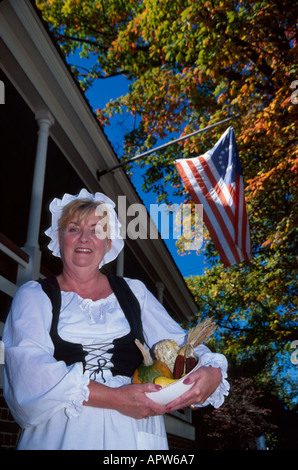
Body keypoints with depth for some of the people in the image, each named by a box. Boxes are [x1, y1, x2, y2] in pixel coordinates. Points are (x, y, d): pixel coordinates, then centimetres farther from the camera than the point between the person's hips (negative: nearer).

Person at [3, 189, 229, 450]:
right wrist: (115, 398, -21)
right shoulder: (33, 296, 2)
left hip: (134, 433, 1)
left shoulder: (134, 292, 10)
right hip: (63, 435, 0)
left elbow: (178, 341, 4)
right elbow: (29, 370, -12)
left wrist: (212, 371, -18)